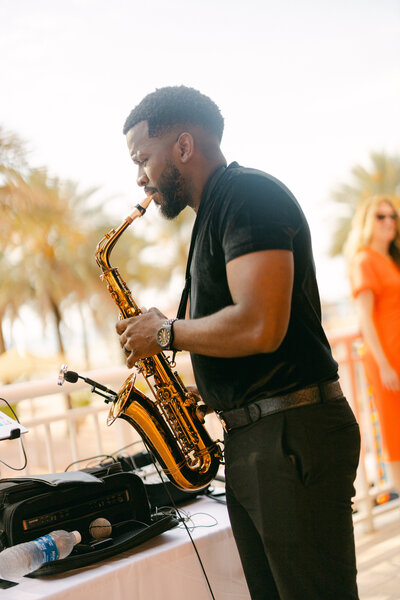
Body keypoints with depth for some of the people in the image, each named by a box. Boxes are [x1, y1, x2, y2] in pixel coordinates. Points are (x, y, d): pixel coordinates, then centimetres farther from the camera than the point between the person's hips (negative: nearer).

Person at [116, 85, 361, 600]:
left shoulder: (250, 195, -12)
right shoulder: (215, 215, 19)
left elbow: (260, 327, -25)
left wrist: (166, 333, -10)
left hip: (293, 437, -10)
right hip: (247, 441, 10)